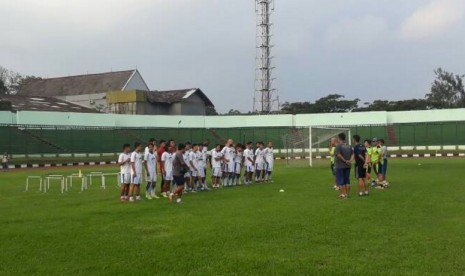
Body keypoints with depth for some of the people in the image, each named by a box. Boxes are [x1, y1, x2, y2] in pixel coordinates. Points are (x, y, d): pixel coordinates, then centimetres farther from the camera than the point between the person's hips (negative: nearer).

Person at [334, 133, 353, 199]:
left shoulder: (338, 146, -11)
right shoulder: (349, 146, 10)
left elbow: (338, 155, -22)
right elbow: (352, 154, 5)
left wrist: (345, 161, -15)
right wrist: (350, 160, -6)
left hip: (340, 166, -6)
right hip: (347, 166, 6)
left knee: (340, 181, 1)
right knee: (347, 180, 12)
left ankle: (342, 194, -1)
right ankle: (347, 194, 14)